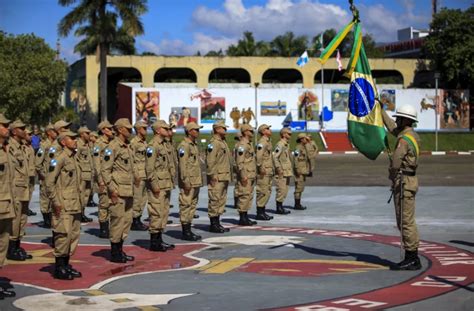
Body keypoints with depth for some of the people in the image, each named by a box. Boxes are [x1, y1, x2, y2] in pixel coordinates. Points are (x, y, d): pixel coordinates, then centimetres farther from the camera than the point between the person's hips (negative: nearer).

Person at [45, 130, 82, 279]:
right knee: (63, 235, -8)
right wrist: (56, 202, -16)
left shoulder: (74, 158, 15)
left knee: (74, 234, 11)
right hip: (64, 206, -9)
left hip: (75, 205, 9)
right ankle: (59, 268, 0)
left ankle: (66, 265, 20)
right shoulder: (60, 158, -11)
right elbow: (49, 182, -16)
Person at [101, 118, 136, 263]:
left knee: (127, 220, 12)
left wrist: (135, 176, 12)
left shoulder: (127, 146, 16)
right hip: (118, 191, -9)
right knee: (118, 221, -5)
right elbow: (104, 170, -16)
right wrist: (111, 189, -19)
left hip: (128, 190, 9)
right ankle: (114, 253, 3)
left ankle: (120, 250, 22)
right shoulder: (113, 147, -13)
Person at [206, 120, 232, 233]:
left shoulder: (223, 142, 18)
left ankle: (217, 223, 18)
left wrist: (229, 176, 20)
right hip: (217, 178, -10)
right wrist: (212, 176, -22)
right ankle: (213, 225, -2)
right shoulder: (213, 143, -13)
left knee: (222, 200, 12)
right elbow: (210, 161, -20)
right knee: (214, 200, -6)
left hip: (225, 177, 10)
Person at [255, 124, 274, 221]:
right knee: (263, 192, -8)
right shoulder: (262, 142, -13)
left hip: (269, 171, 10)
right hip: (264, 171, -10)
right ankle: (260, 213, -5)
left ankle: (262, 212, 18)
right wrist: (261, 168, -25)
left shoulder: (268, 141, 18)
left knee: (267, 191, 13)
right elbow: (259, 155, -23)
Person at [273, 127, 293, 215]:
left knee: (285, 190, 11)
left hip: (287, 171, 10)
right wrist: (278, 168, -22)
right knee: (281, 189, -8)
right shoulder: (280, 144, -13)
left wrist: (290, 170, 20)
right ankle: (279, 208, -3)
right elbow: (275, 157, -21)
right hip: (282, 172, -10)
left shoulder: (287, 144, 17)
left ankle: (280, 207, 17)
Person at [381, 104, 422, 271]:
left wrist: (393, 176, 1)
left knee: (406, 222, -6)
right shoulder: (412, 135, 12)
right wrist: (381, 110, 33)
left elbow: (395, 163, -20)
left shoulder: (404, 140, -18)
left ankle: (412, 259, -4)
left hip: (404, 183, -10)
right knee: (406, 222, 14)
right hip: (409, 180, 10)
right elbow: (392, 127, 27)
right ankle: (412, 258, 17)